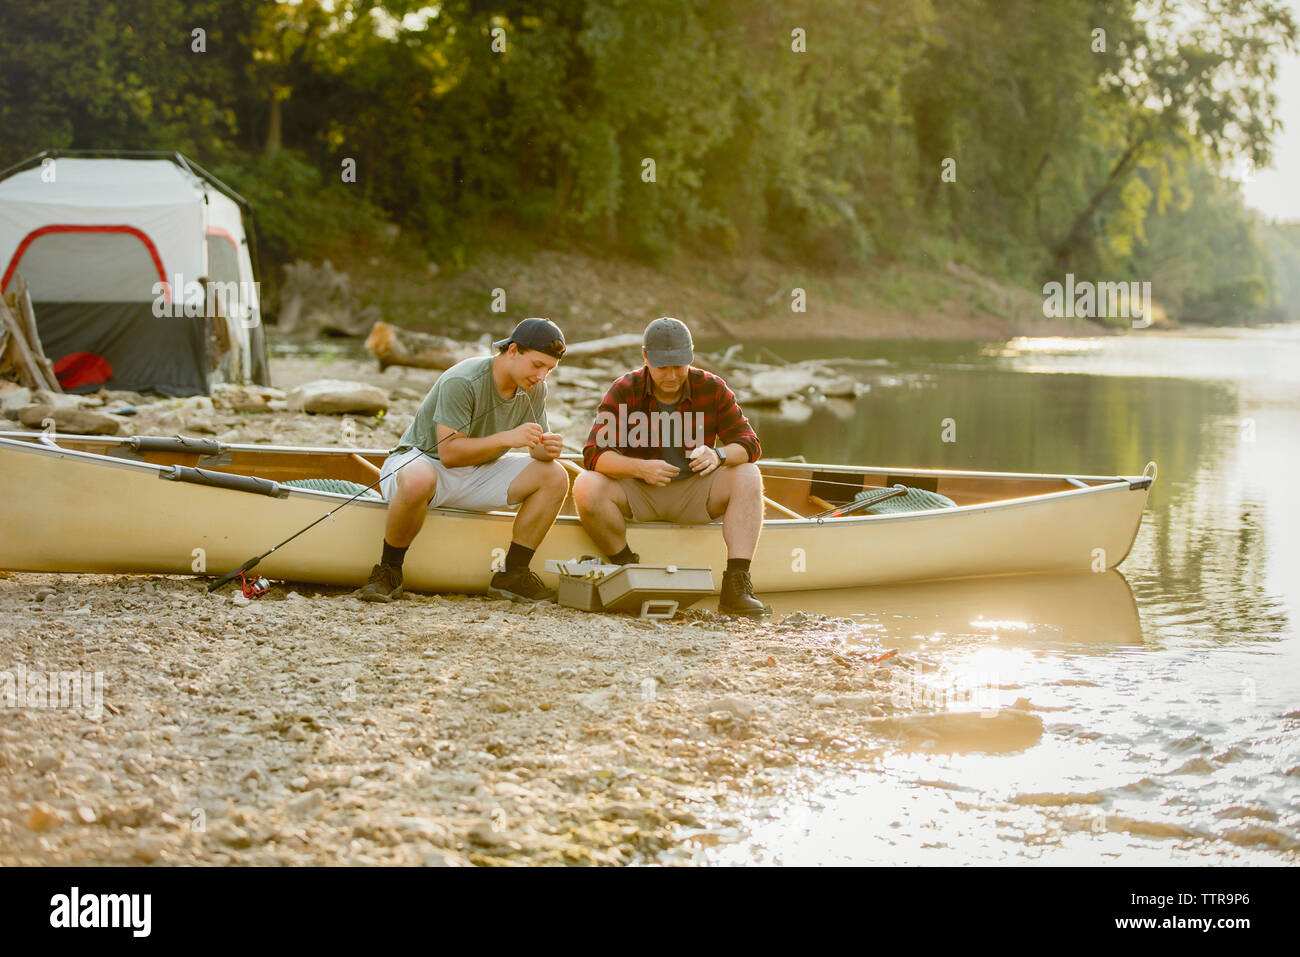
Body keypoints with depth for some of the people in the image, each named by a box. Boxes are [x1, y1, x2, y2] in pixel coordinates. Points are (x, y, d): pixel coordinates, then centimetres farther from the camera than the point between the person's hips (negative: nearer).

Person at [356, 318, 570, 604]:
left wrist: (547, 448, -23)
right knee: (418, 481, -44)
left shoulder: (535, 389, -4)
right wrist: (507, 438, -39)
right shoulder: (462, 382, -26)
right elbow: (449, 453, -30)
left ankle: (512, 575, -8)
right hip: (424, 460, -7)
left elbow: (537, 449, 2)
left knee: (555, 476, -12)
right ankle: (388, 571, -21)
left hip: (478, 474, 7)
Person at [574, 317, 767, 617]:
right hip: (637, 495, -2)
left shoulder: (712, 388, -6)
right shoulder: (624, 391, -11)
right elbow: (594, 454, -19)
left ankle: (736, 585, -30)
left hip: (694, 495, 2)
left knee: (748, 477, -23)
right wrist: (640, 468, -38)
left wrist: (719, 455, -32)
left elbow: (750, 445, -7)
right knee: (587, 487, -29)